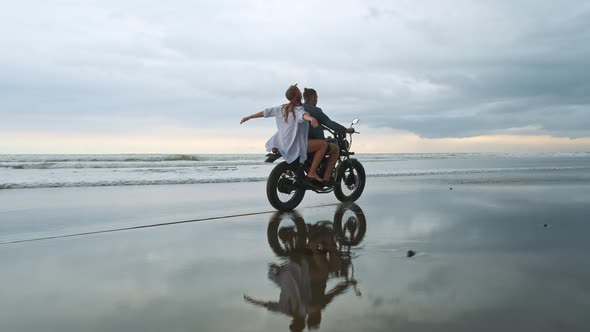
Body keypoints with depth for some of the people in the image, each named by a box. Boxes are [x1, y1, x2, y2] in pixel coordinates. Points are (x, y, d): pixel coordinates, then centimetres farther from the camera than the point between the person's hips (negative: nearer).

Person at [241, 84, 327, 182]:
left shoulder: (282, 108, 10)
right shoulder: (298, 109, -11)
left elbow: (266, 112, 17)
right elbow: (303, 115, -35)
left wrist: (248, 117, 26)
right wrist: (311, 118, -57)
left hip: (281, 144, 8)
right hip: (295, 145, -8)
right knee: (324, 144, -7)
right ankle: (312, 172, -10)